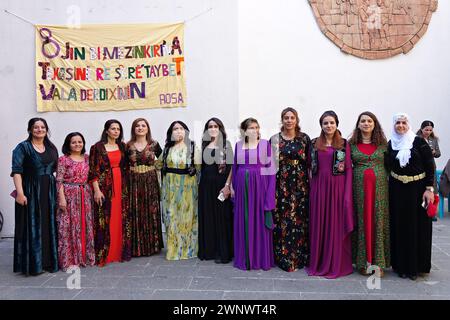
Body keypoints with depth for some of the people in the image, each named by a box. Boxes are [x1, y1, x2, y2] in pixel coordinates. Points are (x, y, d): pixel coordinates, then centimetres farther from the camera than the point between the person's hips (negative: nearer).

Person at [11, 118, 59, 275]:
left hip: (49, 192, 5)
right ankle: (33, 264, 8)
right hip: (30, 192, -5)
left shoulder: (52, 148, 12)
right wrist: (20, 192, -21)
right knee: (32, 227, 0)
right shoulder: (23, 147, -3)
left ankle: (49, 261, 19)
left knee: (49, 226, 9)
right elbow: (16, 171, -11)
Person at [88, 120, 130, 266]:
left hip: (121, 186, 5)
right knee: (105, 220, -3)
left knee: (121, 219, 7)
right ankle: (104, 254, 7)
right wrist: (97, 190, -14)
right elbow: (93, 170, -7)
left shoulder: (122, 146, 12)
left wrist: (126, 186, 10)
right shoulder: (97, 147, -3)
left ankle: (120, 251, 17)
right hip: (104, 187, -5)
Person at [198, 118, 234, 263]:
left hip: (221, 184, -4)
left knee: (221, 216, -1)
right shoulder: (204, 145, 12)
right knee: (207, 217, 8)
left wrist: (227, 185, -16)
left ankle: (223, 252, 7)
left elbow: (231, 166, -8)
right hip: (206, 185, 5)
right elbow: (200, 165, 12)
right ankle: (208, 250, 19)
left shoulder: (226, 144, -1)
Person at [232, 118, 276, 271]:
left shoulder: (265, 144, -1)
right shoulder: (238, 145, 9)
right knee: (243, 221, 7)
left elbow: (270, 168, -3)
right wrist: (233, 186, 10)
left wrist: (270, 193, -9)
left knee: (259, 221, 1)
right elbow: (235, 167, 14)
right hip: (242, 187, 3)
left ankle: (262, 258, 13)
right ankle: (244, 258, 18)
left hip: (260, 186, -3)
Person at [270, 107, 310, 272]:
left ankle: (299, 257, 15)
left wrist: (310, 183, -1)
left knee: (300, 219, 2)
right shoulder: (275, 139, 5)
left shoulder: (304, 138, 5)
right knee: (281, 219, 1)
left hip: (300, 184, 0)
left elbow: (310, 162, 5)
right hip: (281, 184, 0)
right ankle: (283, 257, 13)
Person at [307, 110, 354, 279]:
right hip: (319, 188, 2)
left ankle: (337, 264, 14)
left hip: (337, 188, -2)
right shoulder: (314, 143, 8)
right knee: (319, 225, 6)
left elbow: (349, 169, -1)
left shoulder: (344, 144, 2)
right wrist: (311, 187, -1)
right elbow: (311, 167, 9)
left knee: (337, 225, 2)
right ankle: (319, 262, 18)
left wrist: (347, 194, -9)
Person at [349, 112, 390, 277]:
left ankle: (378, 262, 9)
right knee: (362, 221, 2)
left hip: (380, 187, 1)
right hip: (359, 187, 0)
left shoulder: (383, 144, 8)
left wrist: (391, 186, -1)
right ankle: (363, 261, 12)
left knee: (379, 221, 1)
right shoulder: (351, 144, 6)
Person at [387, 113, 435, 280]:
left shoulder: (419, 142, -3)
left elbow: (430, 166, -5)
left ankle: (416, 266, 14)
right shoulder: (390, 144, 7)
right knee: (399, 226, 5)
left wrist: (429, 189, -12)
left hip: (417, 189, -2)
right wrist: (387, 189, 2)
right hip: (397, 190, 3)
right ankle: (401, 265, 15)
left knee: (418, 226, 2)